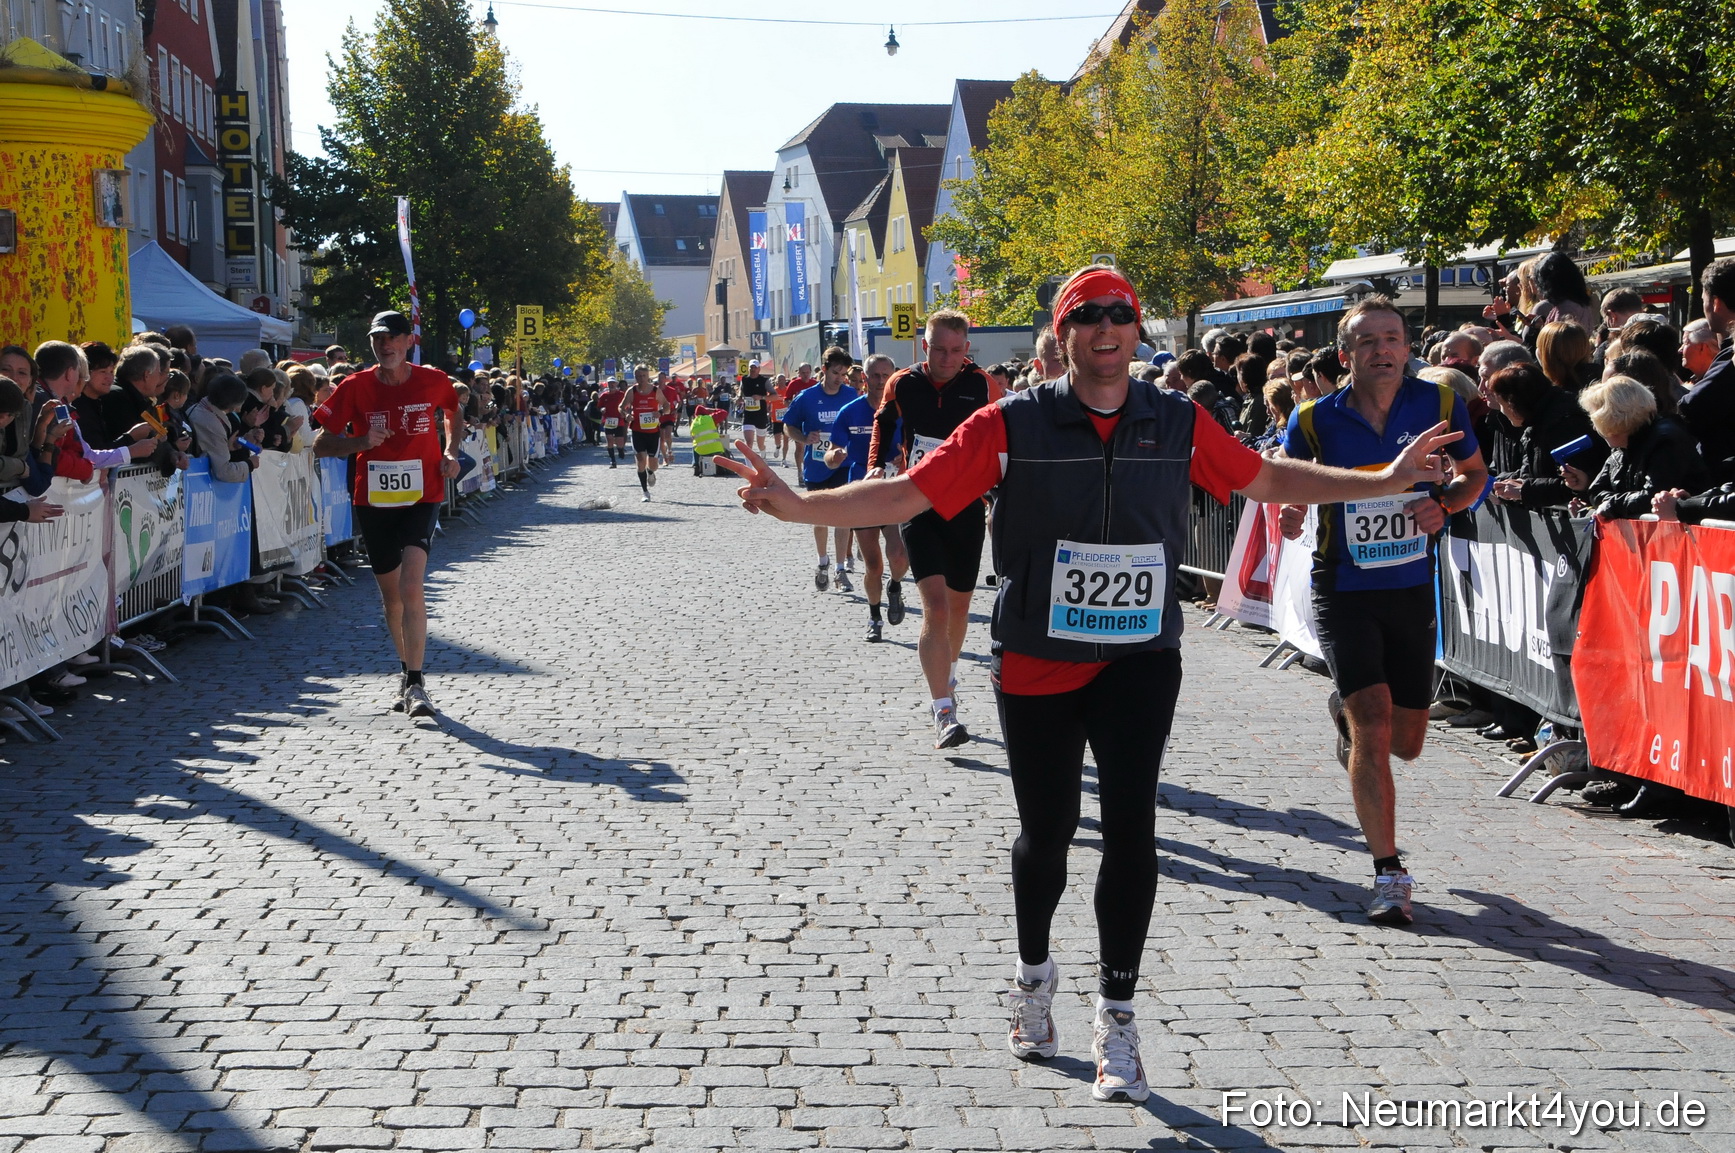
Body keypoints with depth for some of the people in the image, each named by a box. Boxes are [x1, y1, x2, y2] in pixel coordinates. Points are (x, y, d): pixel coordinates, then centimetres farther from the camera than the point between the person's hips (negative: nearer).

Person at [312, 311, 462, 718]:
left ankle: (415, 684, -18)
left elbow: (455, 414, 20)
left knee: (411, 587, -20)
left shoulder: (434, 381, -3)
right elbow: (320, 444, -1)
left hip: (421, 497, -2)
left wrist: (450, 453, 3)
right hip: (373, 501, 2)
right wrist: (361, 441, -18)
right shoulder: (356, 387, -4)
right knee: (390, 594, 13)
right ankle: (405, 670, 36)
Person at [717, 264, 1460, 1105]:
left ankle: (1116, 1016, 3)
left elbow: (1268, 478, 15)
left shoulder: (1179, 425, 2)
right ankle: (1034, 973, 39)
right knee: (1046, 830, 10)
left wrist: (1383, 481, 16)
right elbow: (907, 494, -11)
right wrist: (797, 506, -22)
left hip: (1140, 660, 1)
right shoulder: (1013, 425, -7)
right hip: (1036, 662, -1)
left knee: (1130, 825, -11)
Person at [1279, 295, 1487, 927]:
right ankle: (1390, 875, -8)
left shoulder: (1439, 405, -5)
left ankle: (1347, 714, 50)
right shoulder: (1315, 419, -9)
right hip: (1343, 590, -3)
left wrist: (1443, 504, -12)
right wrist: (1290, 511, -18)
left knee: (1406, 741, 13)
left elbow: (1475, 473, 10)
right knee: (1374, 723, -17)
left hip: (1412, 590, 3)